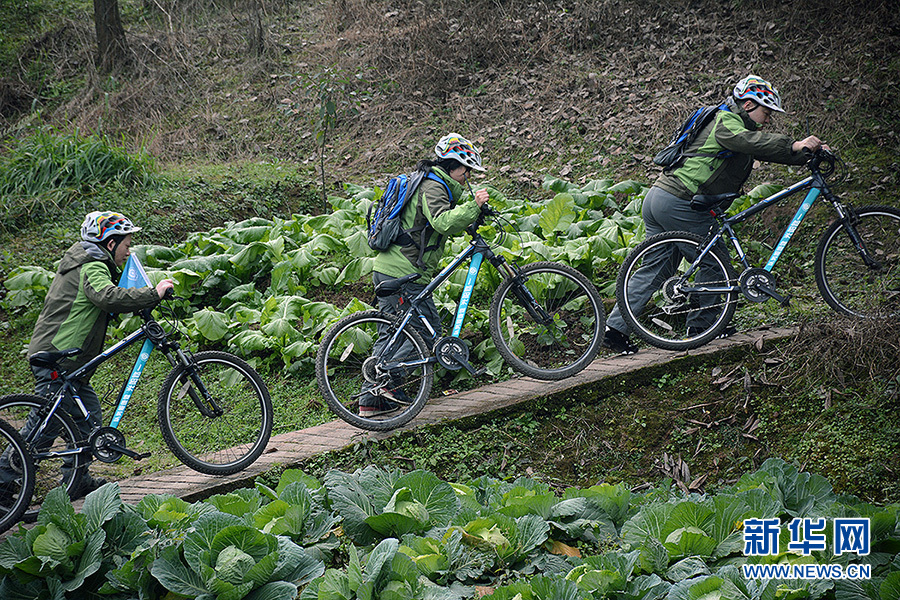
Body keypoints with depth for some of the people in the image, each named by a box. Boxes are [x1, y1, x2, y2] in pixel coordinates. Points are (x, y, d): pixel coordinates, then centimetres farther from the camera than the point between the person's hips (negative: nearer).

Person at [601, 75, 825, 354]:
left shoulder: (734, 124, 23)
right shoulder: (726, 121, -8)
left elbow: (763, 150, 21)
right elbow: (747, 141, -28)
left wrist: (809, 154, 11)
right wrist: (795, 146, -35)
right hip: (678, 203, -10)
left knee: (654, 269, 11)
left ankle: (615, 328, 9)